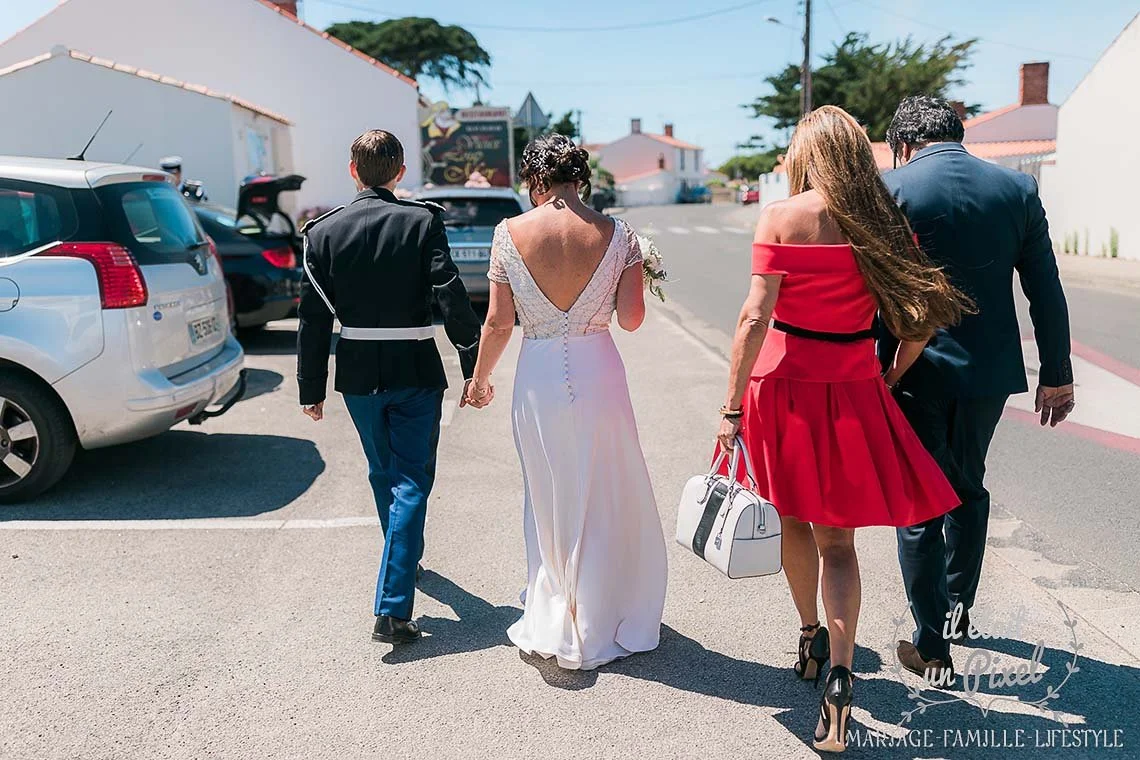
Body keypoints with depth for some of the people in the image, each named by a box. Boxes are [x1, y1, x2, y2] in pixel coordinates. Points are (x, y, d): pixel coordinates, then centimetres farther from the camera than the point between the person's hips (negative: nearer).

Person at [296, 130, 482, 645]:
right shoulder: (423, 221, -8)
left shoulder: (324, 231, 0)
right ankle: (392, 607, -5)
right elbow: (451, 298, -14)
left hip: (358, 373, 3)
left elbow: (314, 318, 1)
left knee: (384, 476, 22)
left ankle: (404, 560, 45)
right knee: (411, 484, 1)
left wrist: (311, 388, 7)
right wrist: (474, 368, -11)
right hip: (416, 371, -3)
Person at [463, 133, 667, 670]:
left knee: (550, 500, 16)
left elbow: (498, 323, -5)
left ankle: (553, 621, 28)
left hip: (538, 378, 0)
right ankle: (599, 628, 29)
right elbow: (631, 319, -3)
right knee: (609, 498, 16)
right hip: (598, 371, 0)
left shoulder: (510, 233, -6)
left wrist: (480, 378, 11)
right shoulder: (616, 234, -6)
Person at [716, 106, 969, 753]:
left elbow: (756, 318, -14)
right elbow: (919, 321, 1)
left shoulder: (782, 218, -8)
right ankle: (839, 673, -5)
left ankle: (811, 638, 37)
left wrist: (732, 406, -11)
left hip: (784, 383, -1)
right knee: (838, 538, 9)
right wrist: (891, 380, 14)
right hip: (853, 391, 2)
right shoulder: (881, 220, 1)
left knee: (795, 519, 20)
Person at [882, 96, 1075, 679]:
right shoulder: (1018, 188, 2)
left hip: (915, 372, -4)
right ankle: (958, 607, 39)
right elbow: (1046, 291, 5)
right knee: (967, 487, 25)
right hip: (989, 370, 4)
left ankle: (932, 643, 17)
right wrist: (1057, 374, 13)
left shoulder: (888, 191, -8)